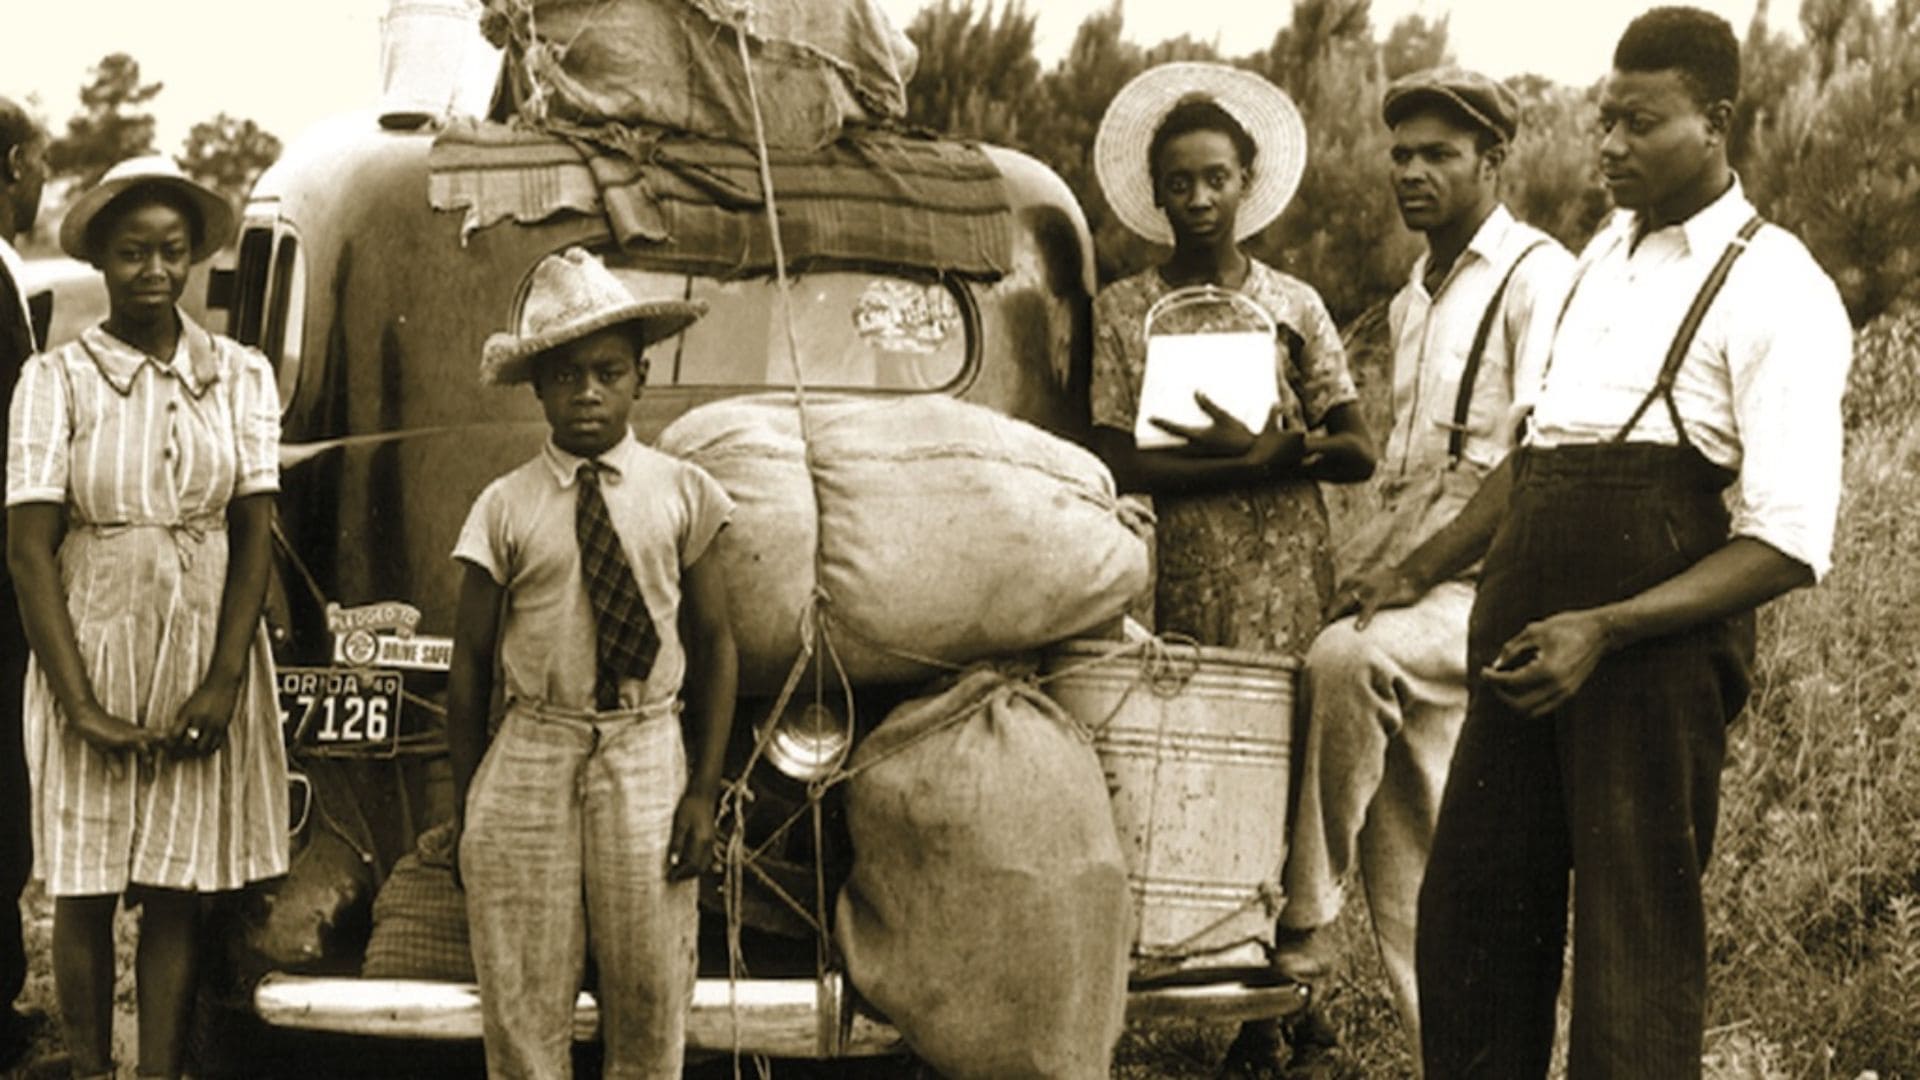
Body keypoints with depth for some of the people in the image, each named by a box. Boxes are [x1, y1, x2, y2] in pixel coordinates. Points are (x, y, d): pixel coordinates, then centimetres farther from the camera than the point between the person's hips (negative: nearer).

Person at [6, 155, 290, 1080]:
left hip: (206, 667, 1)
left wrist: (224, 682, -8)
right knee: (84, 890, 3)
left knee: (177, 890, 3)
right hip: (90, 658, -1)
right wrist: (81, 703, -13)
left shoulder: (239, 376, 3)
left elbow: (256, 535, 2)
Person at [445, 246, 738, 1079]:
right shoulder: (506, 508, 2)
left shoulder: (680, 493, 4)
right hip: (532, 757, 0)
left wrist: (704, 789, 0)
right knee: (523, 1010, -1)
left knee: (650, 1005, 1)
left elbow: (715, 645, 7)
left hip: (645, 759, 1)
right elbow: (469, 665, 6)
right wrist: (468, 810, 4)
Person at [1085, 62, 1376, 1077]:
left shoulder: (1291, 305, 10)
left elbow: (1356, 452, 7)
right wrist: (1256, 461, -12)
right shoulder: (1122, 310, 7)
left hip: (1281, 582, 0)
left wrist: (1271, 447, -13)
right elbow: (1119, 464, -3)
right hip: (1172, 578, 0)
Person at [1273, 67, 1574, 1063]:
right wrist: (1368, 559, 7)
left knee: (1348, 659, -35)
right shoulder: (1414, 298, 21)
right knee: (1406, 860, 3)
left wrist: (1413, 563, -20)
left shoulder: (1537, 279, -6)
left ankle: (1302, 922, -27)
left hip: (1489, 581, -8)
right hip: (1413, 580, 8)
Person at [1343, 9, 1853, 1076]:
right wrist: (1425, 569, 21)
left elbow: (1790, 544, -14)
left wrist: (1605, 630, -23)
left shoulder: (1777, 291, -6)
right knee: (1471, 911, 9)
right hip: (1525, 626, 7)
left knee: (1637, 939, -4)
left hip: (1659, 633, -7)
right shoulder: (1605, 256, 18)